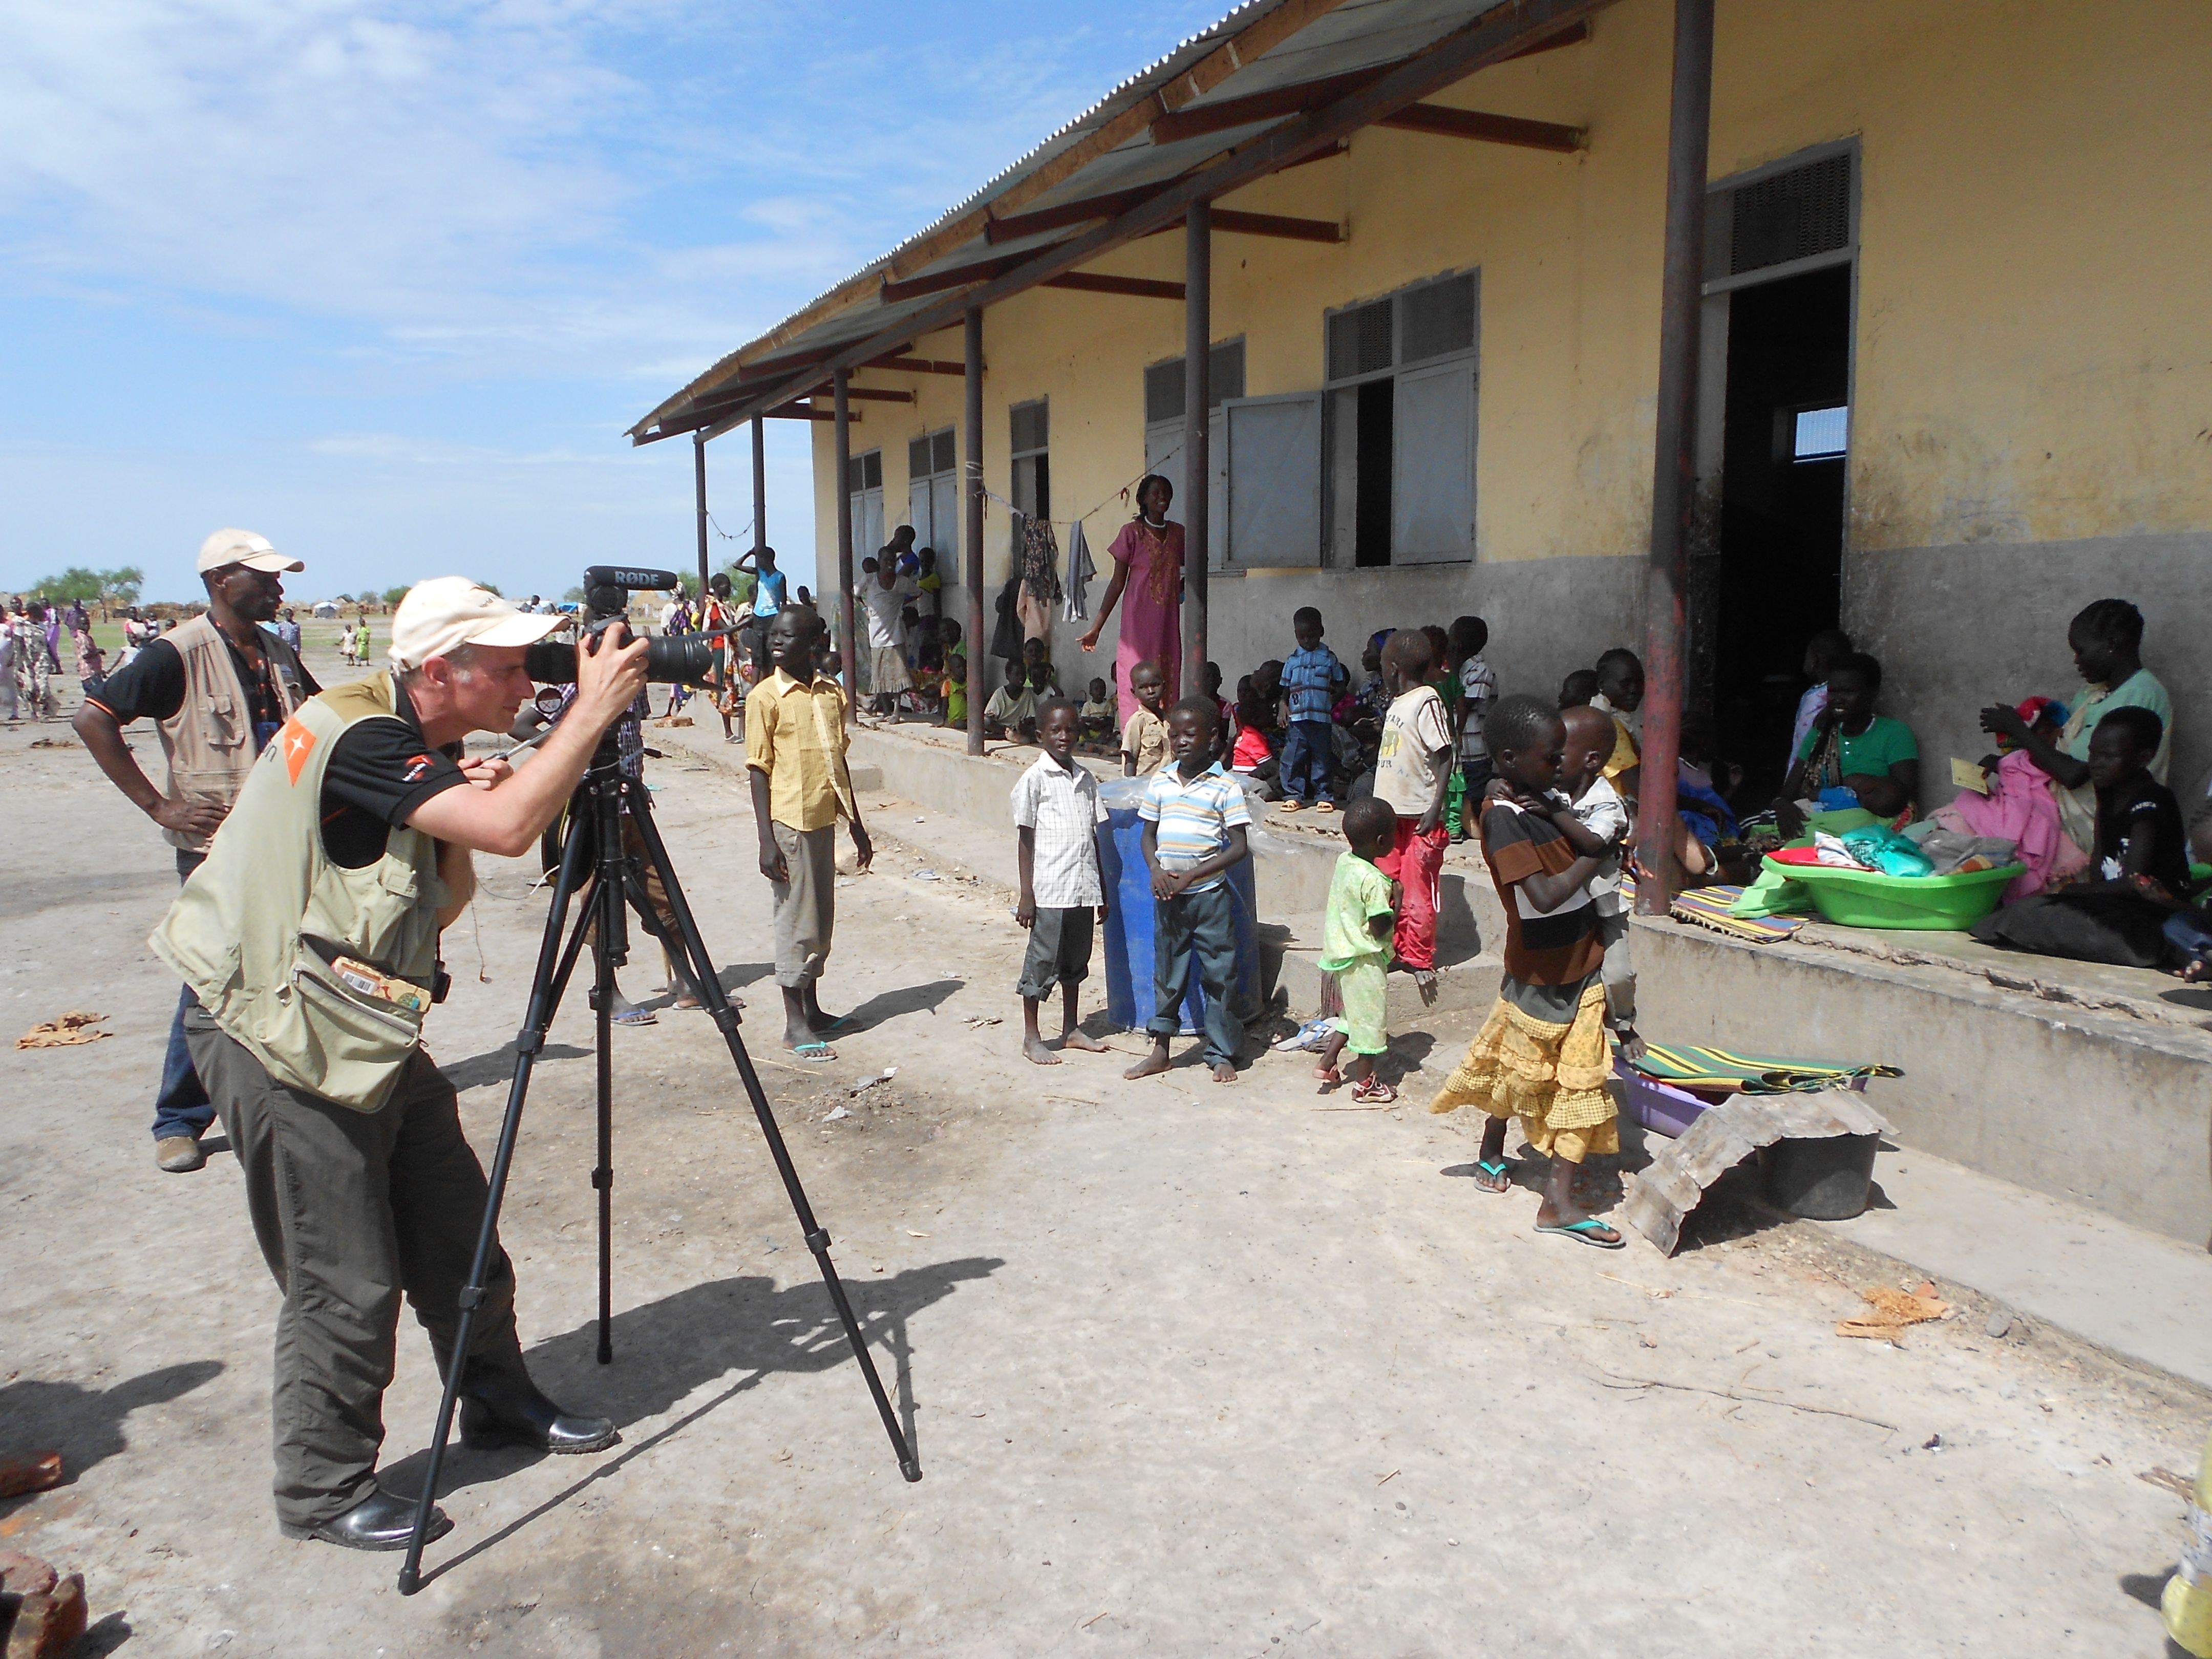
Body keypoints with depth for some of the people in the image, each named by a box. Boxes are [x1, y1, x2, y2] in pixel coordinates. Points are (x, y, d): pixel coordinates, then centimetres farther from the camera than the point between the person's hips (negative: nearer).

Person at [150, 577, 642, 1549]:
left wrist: (456, 811, -11)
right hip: (284, 1042, -9)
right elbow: (509, 828, -36)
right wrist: (593, 711, -26)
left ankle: (498, 1402, 34)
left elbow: (436, 910, 7)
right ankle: (324, 1491, 19)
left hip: (369, 1034, 9)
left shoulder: (420, 749, 8)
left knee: (456, 1233, 16)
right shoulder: (358, 739, -22)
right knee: (345, 1285, 0)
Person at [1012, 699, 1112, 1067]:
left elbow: (1094, 837, 14)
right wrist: (1026, 895, -10)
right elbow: (1025, 841, -7)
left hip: (1083, 891, 6)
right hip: (1049, 892, -6)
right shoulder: (1034, 780, -6)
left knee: (1076, 961, 15)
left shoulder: (1086, 779, 10)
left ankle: (1071, 1030, 29)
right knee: (1042, 962, 2)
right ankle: (1031, 1037, 14)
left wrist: (1101, 891, 14)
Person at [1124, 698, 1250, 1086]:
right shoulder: (1161, 781, 5)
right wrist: (1156, 871, -9)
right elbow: (1149, 835, 11)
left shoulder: (1225, 787, -8)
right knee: (1167, 972, 13)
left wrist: (1190, 876, -16)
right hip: (1168, 894, 4)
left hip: (1210, 894, -4)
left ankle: (1222, 1055, 16)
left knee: (1219, 975, 3)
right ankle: (1160, 1050, 25)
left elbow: (1238, 847, -11)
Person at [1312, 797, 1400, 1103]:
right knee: (1369, 1019, 7)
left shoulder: (1343, 860, -1)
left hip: (1340, 952, 8)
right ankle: (1364, 1084, 18)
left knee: (1351, 1014, 24)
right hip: (1364, 961, -8)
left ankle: (1327, 1063, 25)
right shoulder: (1374, 881, -25)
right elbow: (1380, 929, -21)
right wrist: (1397, 901, -9)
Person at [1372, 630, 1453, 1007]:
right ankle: (1395, 948, 23)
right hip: (1391, 808, 9)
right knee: (1390, 884, 12)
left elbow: (1444, 757, -16)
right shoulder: (1397, 703, 13)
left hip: (1419, 813, -9)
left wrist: (1436, 807, -21)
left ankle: (1420, 959, 7)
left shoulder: (1427, 701, -13)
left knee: (1419, 888, -2)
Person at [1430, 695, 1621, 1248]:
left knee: (1579, 1079, 6)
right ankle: (1492, 1149, 39)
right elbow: (1546, 895, -30)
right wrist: (1590, 861, -15)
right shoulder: (1503, 815, -22)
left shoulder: (1546, 798, 3)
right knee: (1520, 1069, 13)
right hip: (1541, 968, -7)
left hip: (1581, 960, 7)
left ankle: (1559, 1199, 11)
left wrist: (1555, 814, -21)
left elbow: (1596, 846, -9)